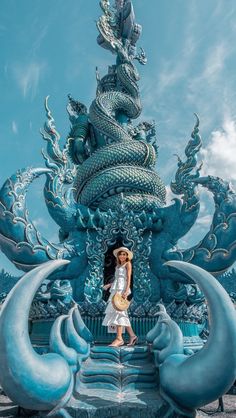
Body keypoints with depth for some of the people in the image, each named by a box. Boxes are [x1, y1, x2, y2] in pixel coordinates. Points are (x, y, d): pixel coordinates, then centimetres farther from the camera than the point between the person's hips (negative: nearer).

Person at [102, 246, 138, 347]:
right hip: (116, 289, 8)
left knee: (117, 311, -15)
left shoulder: (128, 264, 1)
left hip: (122, 289, -8)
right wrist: (109, 285, 14)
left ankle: (119, 338, -17)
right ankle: (132, 335, 14)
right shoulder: (118, 265, 22)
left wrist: (126, 291, -20)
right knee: (121, 313, 7)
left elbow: (128, 278, -9)